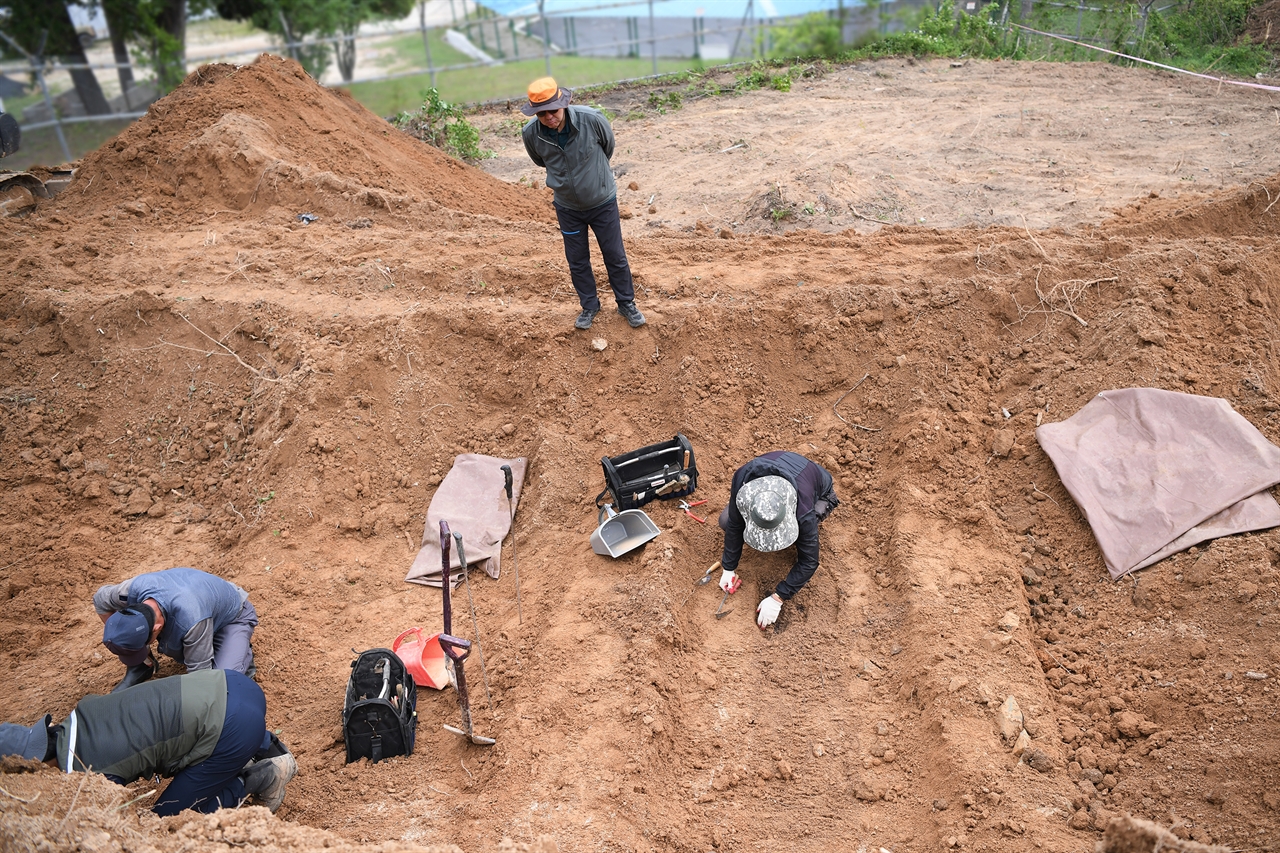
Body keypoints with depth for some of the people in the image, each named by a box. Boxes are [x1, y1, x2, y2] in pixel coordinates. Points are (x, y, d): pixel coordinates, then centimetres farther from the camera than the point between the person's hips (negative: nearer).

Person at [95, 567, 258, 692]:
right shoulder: (136, 588, -30)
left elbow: (199, 671, -32)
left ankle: (243, 655, 2)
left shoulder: (191, 620, -45)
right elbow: (100, 600, -6)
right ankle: (140, 666, 6)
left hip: (233, 616, -6)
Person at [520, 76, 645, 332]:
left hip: (602, 202, -1)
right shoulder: (531, 133, -21)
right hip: (567, 207, 2)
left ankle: (627, 304, 30)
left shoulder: (592, 119, -27)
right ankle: (589, 306, 35)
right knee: (577, 262, 13)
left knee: (615, 256, 11)